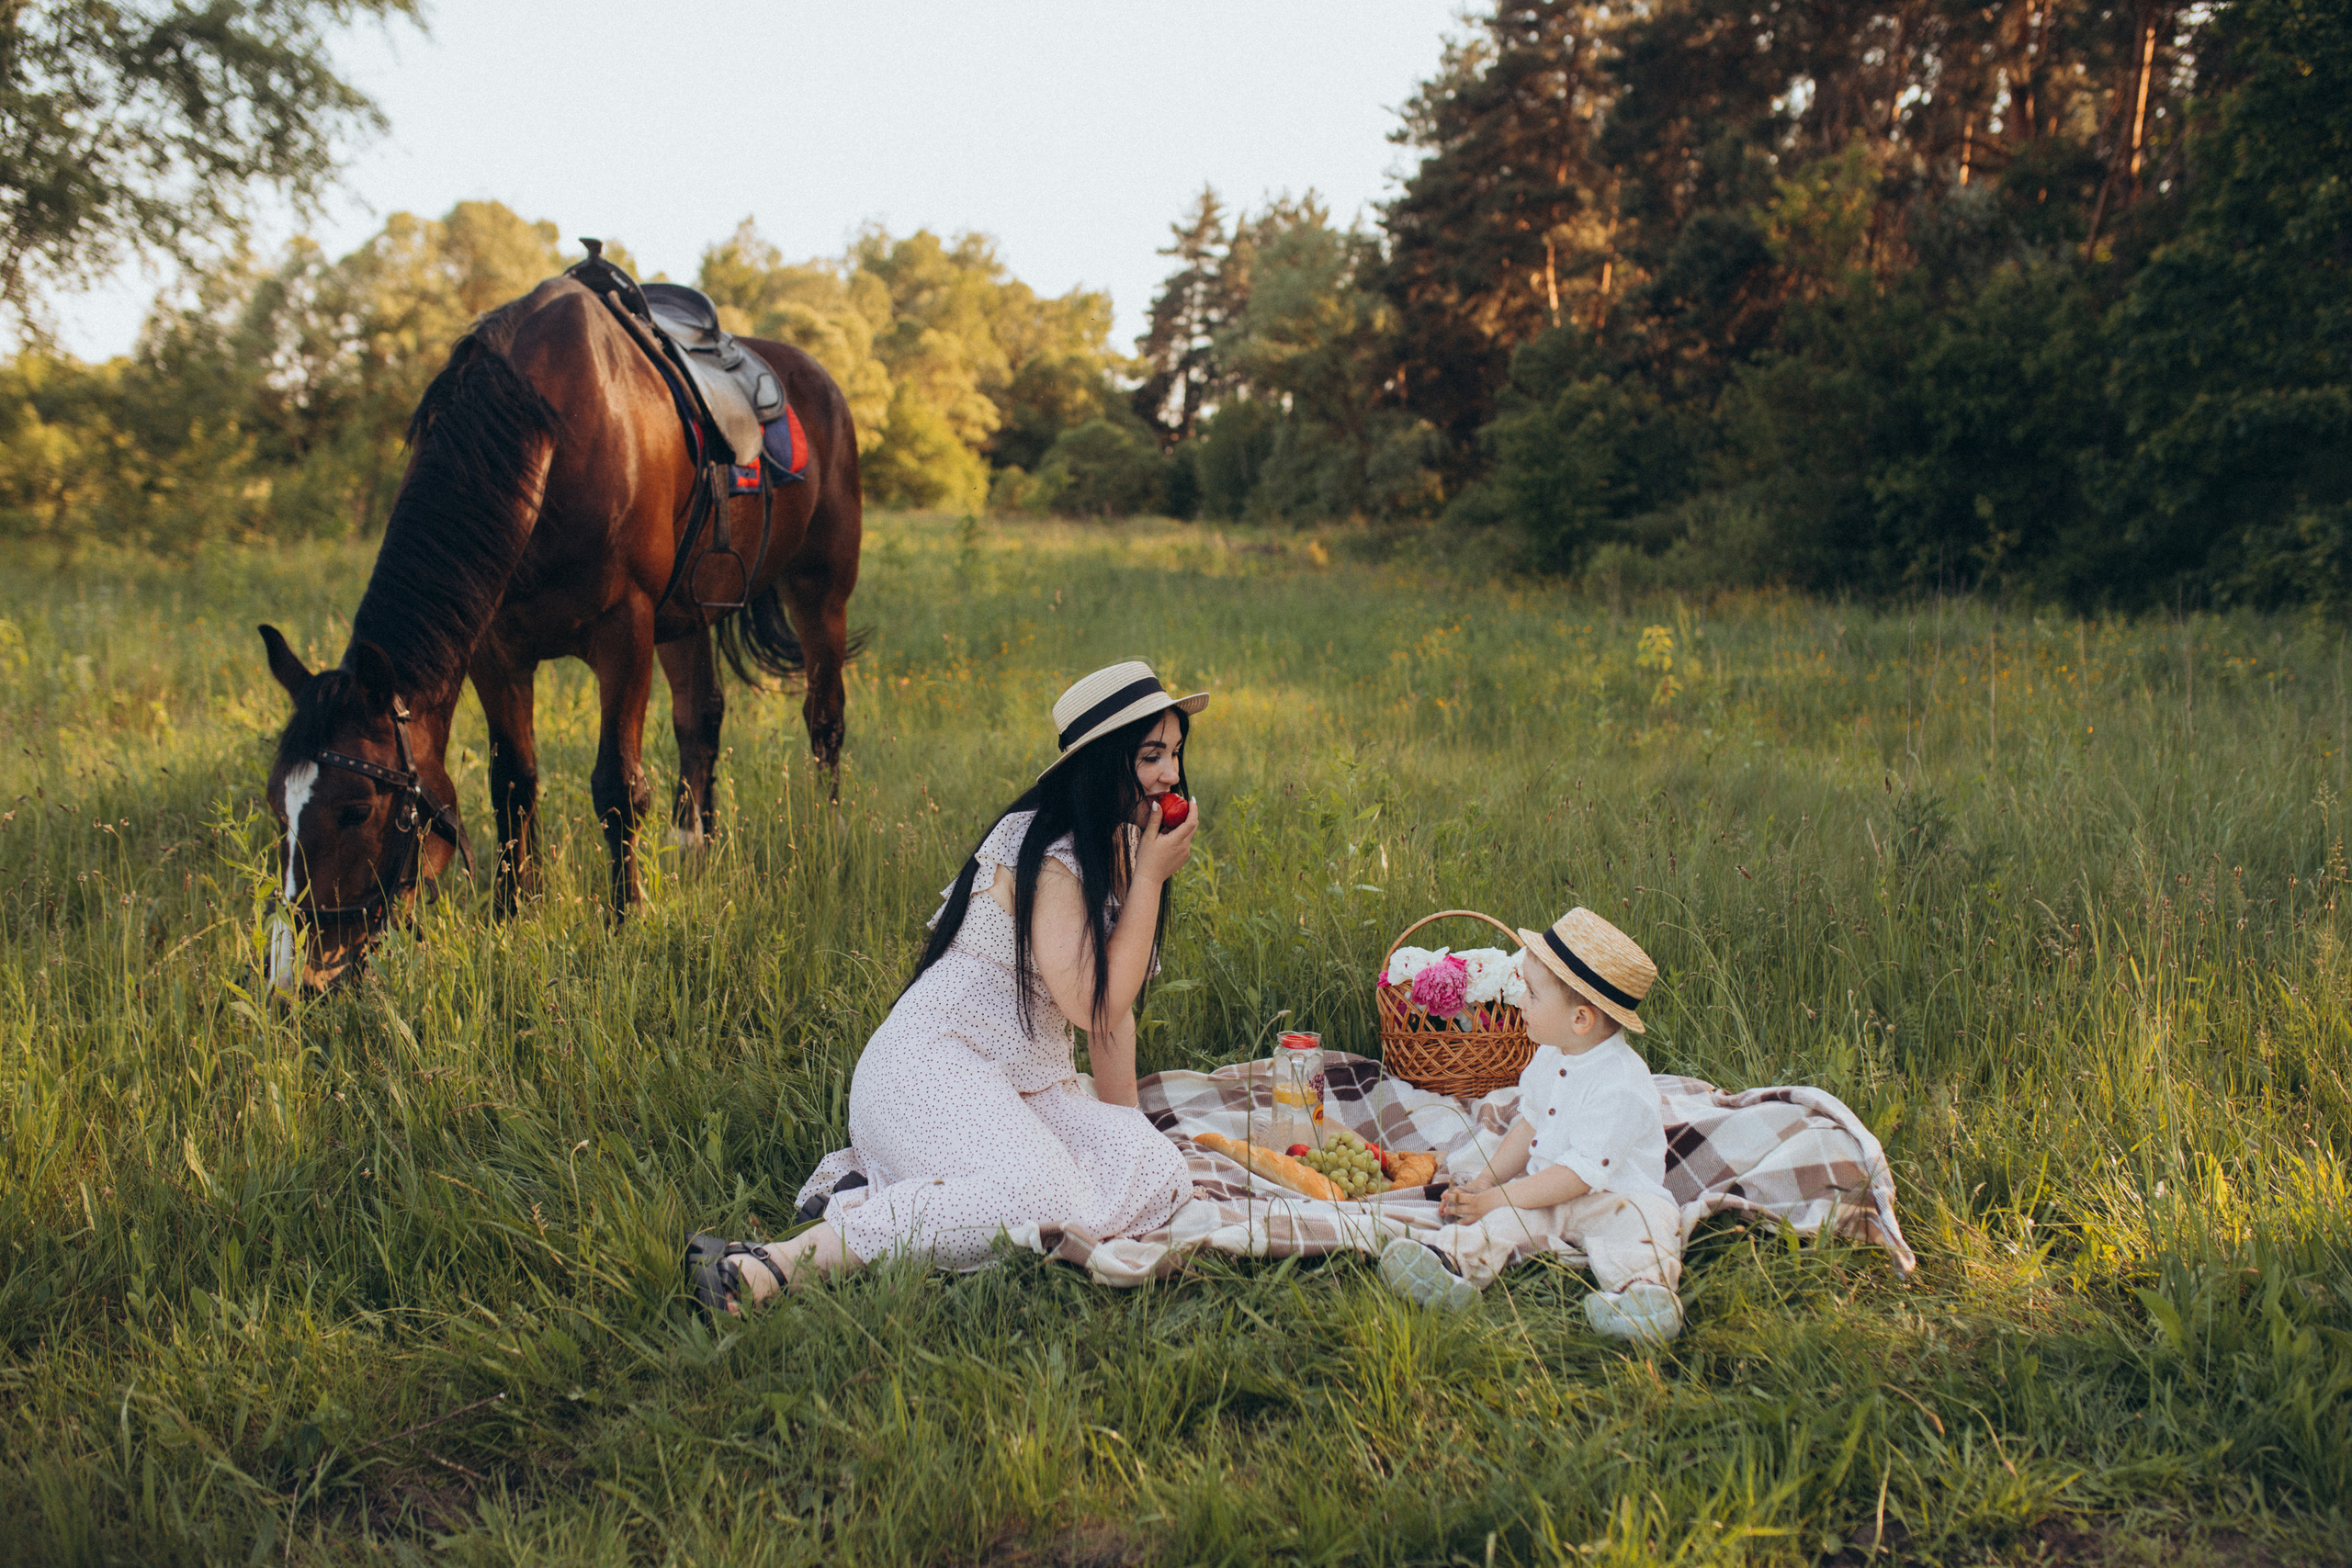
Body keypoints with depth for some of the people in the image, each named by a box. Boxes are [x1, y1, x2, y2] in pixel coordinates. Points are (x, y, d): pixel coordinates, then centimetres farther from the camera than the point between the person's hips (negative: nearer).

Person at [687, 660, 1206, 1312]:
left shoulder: (1122, 843, 13)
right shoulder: (1044, 850, -15)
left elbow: (1114, 999, 19)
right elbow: (1093, 1005, -20)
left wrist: (1127, 1122, 14)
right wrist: (1150, 878, -13)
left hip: (1030, 1085, 9)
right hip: (935, 1064, -9)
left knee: (1159, 1176, -18)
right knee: (1046, 1200, -36)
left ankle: (875, 1182, -12)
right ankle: (780, 1260, -33)